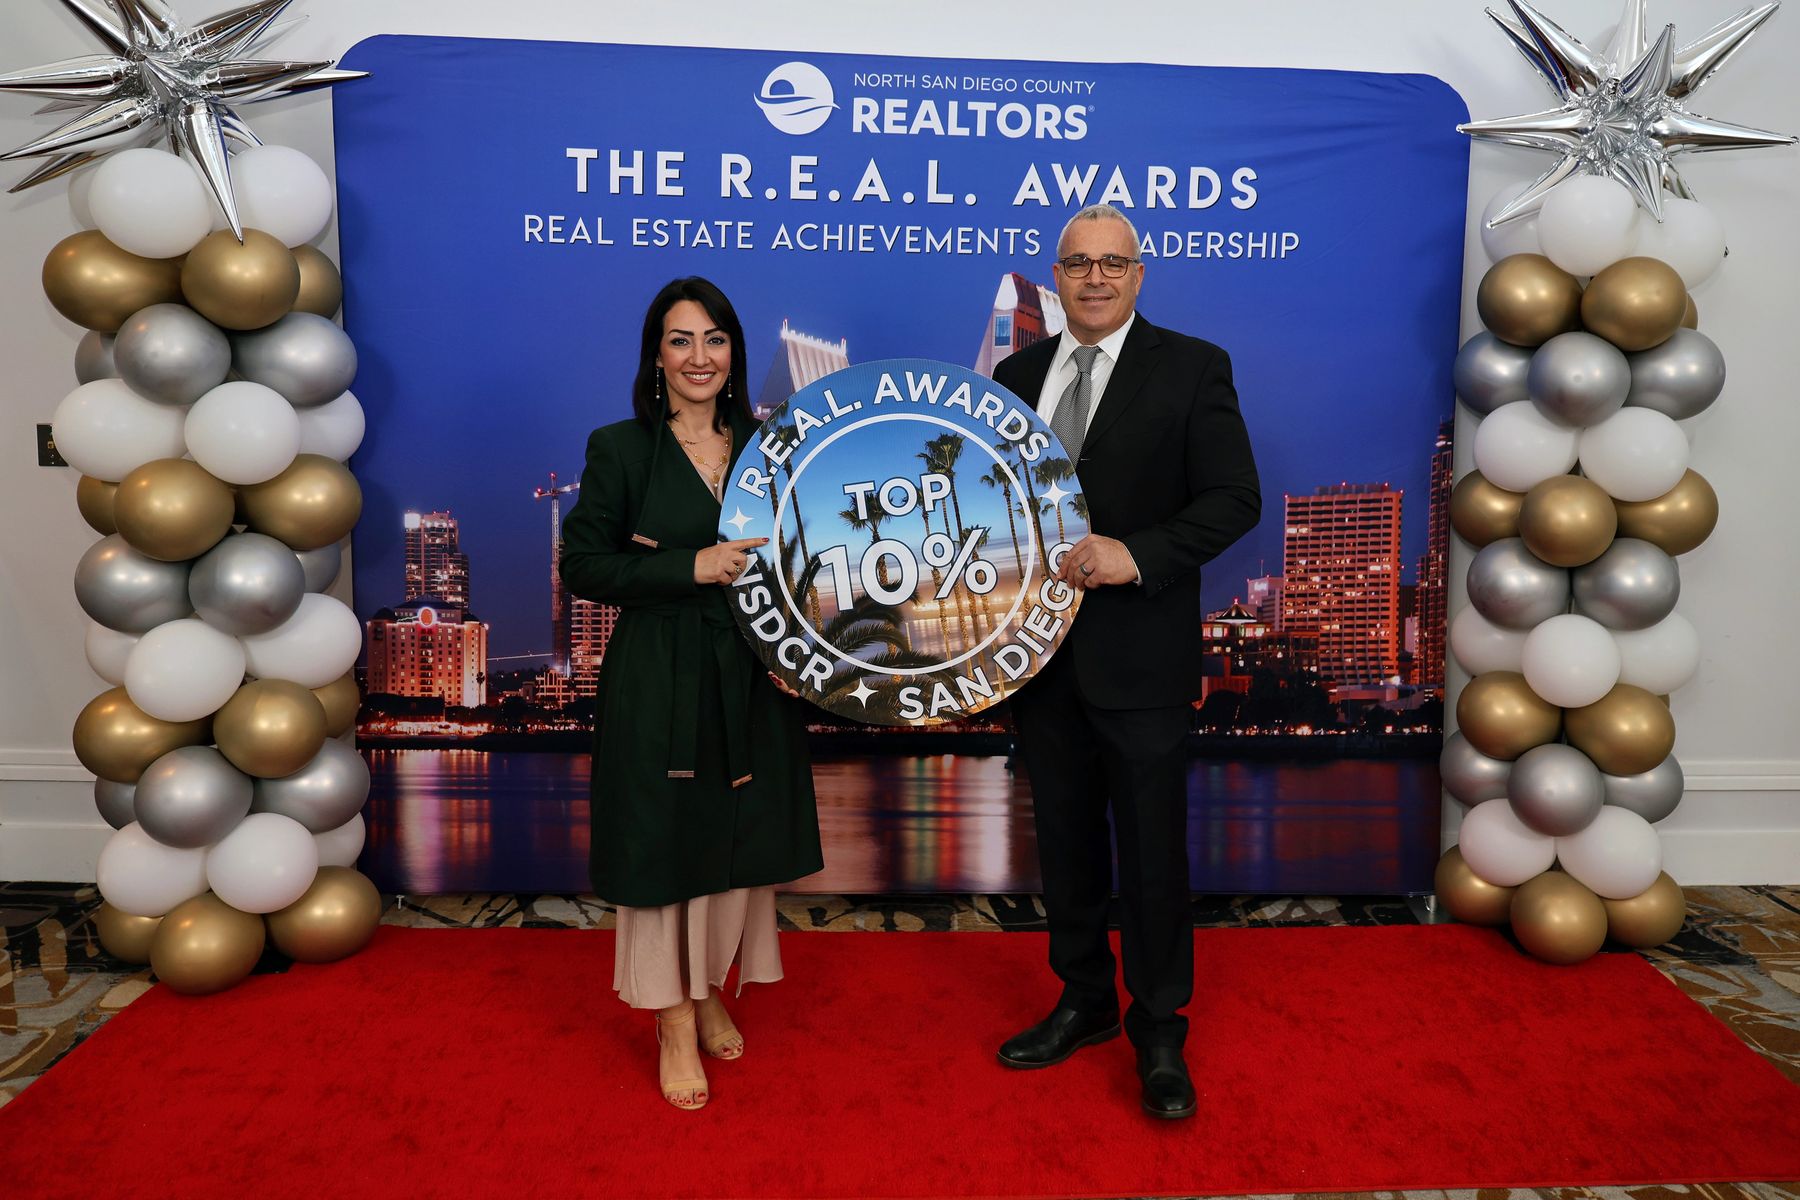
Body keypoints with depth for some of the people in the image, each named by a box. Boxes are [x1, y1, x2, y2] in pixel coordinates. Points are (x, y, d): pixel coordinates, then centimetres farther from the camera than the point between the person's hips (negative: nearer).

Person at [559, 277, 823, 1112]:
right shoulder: (620, 449, -4)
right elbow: (582, 568, -8)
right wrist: (691, 567, -18)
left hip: (751, 678, 4)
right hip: (656, 683, -3)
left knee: (740, 842, 13)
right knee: (661, 845, 5)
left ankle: (711, 992, 36)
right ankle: (673, 1020, 24)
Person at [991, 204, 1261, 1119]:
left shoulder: (1191, 368, -3)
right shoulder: (1018, 373, 11)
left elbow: (1234, 498, -9)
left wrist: (1137, 554, -22)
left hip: (1139, 658, -4)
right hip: (1041, 653, 5)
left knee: (1152, 851, 5)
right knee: (1064, 841, 16)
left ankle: (1159, 1033, 24)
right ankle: (1083, 1001, 35)